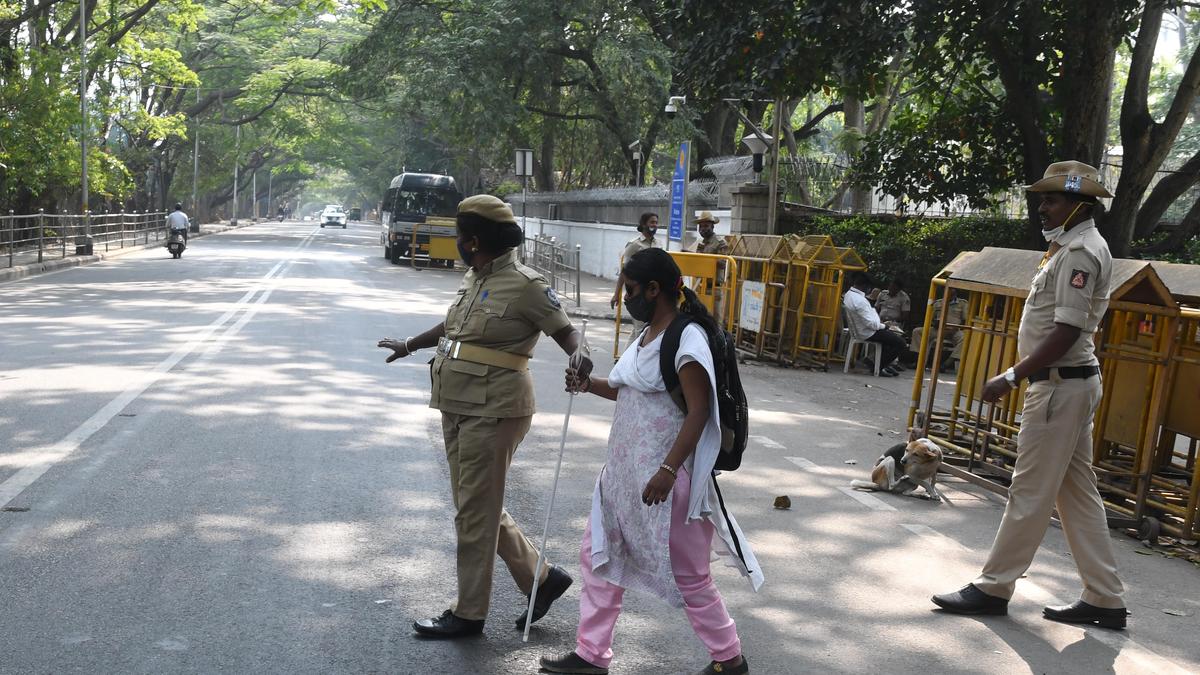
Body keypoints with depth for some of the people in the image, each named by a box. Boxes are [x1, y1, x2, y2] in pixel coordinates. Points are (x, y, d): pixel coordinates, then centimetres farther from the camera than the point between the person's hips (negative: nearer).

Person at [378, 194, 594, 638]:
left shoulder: (524, 285, -13)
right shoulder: (473, 278, 12)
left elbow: (565, 329, -12)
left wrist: (579, 354, -34)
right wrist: (410, 345, 40)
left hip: (493, 412, -9)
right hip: (458, 408, 9)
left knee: (475, 513, -1)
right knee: (479, 506, 16)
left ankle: (469, 614, 13)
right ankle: (540, 578, 29)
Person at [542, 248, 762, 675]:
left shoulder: (686, 340, -18)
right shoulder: (648, 334, 11)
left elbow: (699, 412, -22)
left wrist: (668, 471, -26)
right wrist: (589, 385, 5)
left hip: (665, 474, -10)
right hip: (625, 469, 10)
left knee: (685, 572, 3)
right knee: (599, 555, 13)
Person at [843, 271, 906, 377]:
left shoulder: (848, 295, 2)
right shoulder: (859, 300, -29)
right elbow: (871, 323, -27)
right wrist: (884, 326, -9)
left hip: (857, 331, 10)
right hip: (867, 334, -10)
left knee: (890, 334, 28)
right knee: (900, 343, -7)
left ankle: (885, 364, 26)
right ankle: (878, 366, 2)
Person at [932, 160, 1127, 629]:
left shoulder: (1080, 252, -15)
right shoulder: (1075, 247, 17)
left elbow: (1066, 331, -22)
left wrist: (1011, 377, -21)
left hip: (1061, 385, -11)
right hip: (1069, 383, 11)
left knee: (1031, 493, -3)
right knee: (1078, 493, 12)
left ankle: (993, 588, 5)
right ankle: (1103, 600, 18)